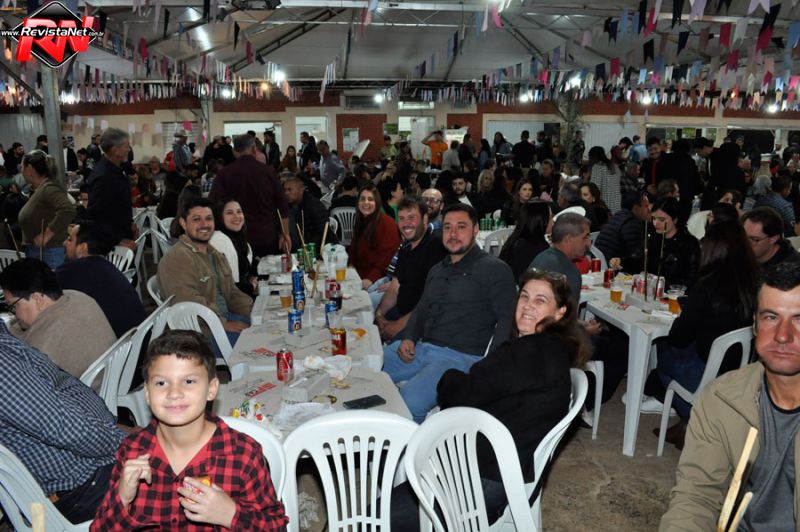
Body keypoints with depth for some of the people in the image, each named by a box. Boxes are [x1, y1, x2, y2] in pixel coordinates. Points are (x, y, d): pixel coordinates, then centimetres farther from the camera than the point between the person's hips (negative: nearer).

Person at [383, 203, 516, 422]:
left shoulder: (495, 269, -3)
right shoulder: (437, 270, 21)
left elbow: (507, 320, -9)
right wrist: (408, 338, 6)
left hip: (461, 355, -7)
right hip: (421, 348, 7)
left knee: (408, 401, -29)